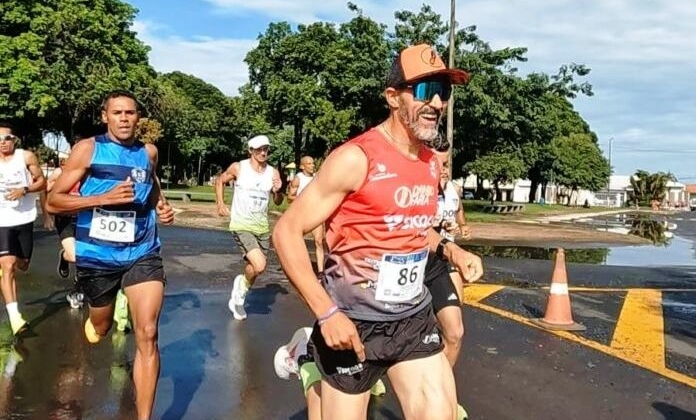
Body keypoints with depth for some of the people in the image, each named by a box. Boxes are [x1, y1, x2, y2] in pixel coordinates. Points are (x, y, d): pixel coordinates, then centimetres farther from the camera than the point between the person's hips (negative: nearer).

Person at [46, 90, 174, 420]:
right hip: (96, 256, -1)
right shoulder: (87, 149, -6)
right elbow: (54, 201, -9)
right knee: (101, 330, 18)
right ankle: (95, 322, 58)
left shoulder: (149, 152, 6)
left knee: (147, 335, -11)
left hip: (142, 253, 1)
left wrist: (161, 207, 6)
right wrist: (105, 198, -21)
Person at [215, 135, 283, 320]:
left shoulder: (273, 173, 0)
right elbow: (220, 181, 10)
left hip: (262, 227, 5)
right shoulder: (238, 168, -7)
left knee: (254, 267, 14)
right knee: (259, 266, -21)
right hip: (241, 225, -4)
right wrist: (220, 204, -1)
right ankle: (242, 283, 11)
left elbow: (278, 202, 8)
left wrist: (277, 191, -14)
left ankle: (239, 297, 39)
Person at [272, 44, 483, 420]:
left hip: (414, 318, 6)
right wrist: (327, 314, -22)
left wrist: (450, 251, 3)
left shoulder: (431, 163, 5)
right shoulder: (356, 159, -17)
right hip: (355, 323, -6)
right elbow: (286, 232, -17)